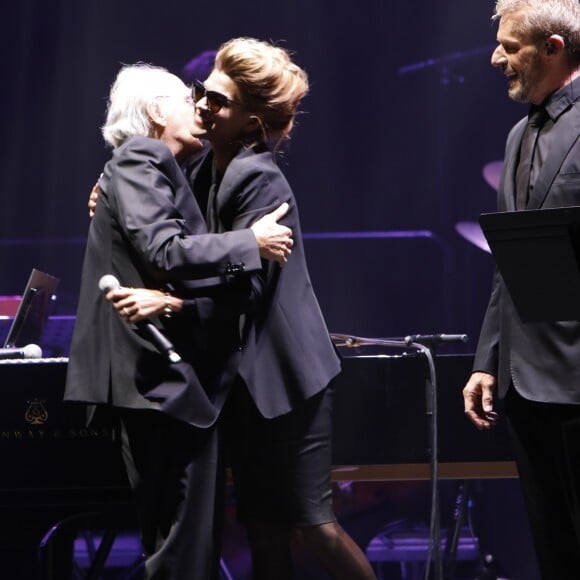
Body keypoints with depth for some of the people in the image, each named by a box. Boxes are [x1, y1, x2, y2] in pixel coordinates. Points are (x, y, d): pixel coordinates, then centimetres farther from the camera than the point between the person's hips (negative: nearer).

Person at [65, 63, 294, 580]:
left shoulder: (155, 169, 22)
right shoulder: (139, 163, -8)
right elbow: (164, 252, -22)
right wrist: (252, 243, -18)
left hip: (172, 374, 11)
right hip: (166, 377, -11)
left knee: (189, 533, 13)